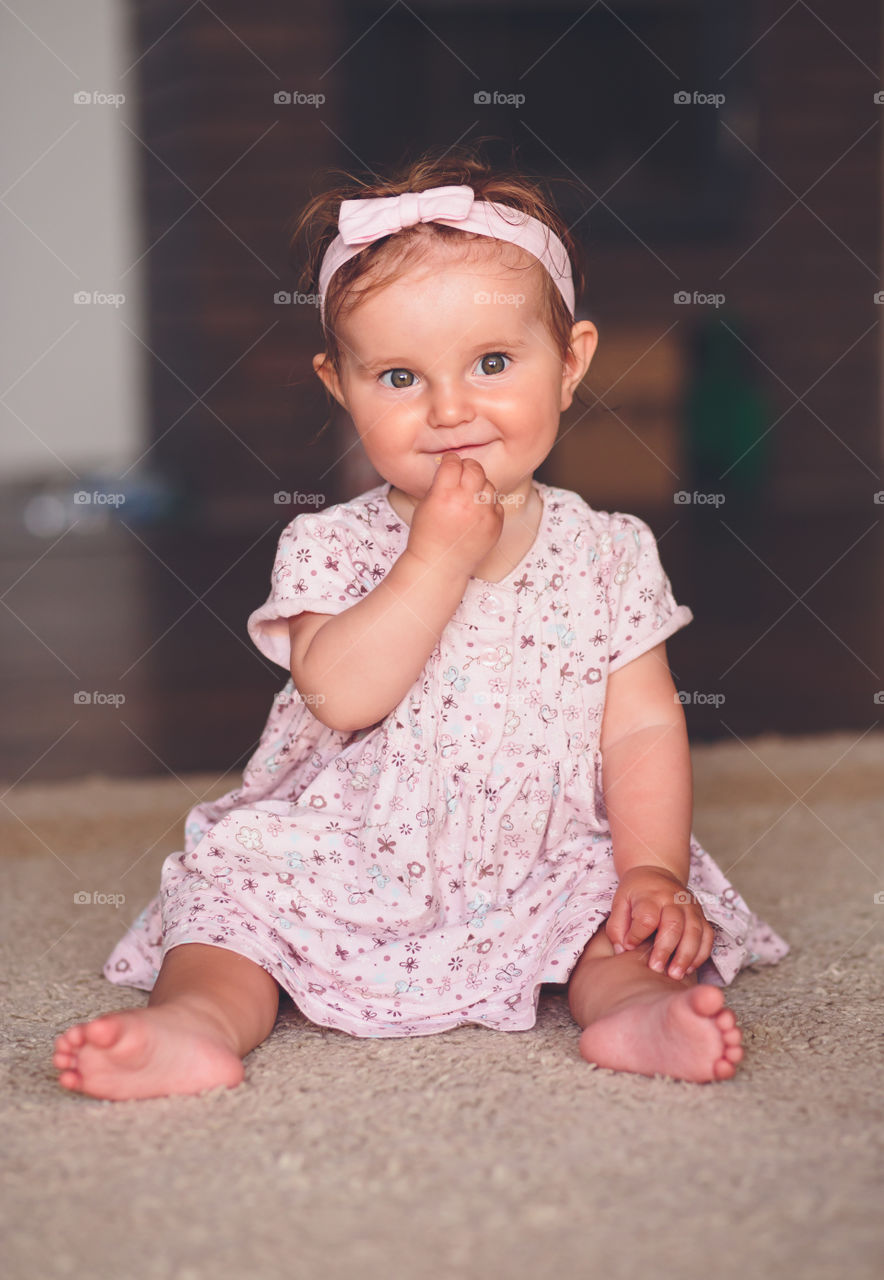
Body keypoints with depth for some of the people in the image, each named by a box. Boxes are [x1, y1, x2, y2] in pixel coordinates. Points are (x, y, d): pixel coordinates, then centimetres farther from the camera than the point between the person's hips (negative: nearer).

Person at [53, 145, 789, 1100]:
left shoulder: (606, 554, -1)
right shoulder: (330, 546, -6)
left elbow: (642, 729, -1)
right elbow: (343, 696, -22)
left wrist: (655, 869, -15)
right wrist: (441, 556, -25)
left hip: (543, 880, 1)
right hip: (340, 872, 0)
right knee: (229, 889, -18)